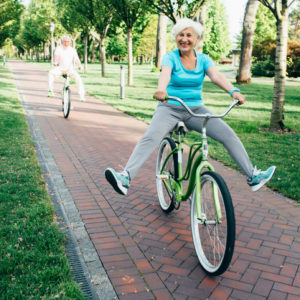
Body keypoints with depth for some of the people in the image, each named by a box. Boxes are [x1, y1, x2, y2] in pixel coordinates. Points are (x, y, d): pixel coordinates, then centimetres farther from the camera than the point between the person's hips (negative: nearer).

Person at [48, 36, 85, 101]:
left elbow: (76, 59, -12)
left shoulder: (72, 50, 0)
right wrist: (55, 62, -39)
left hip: (70, 69, 0)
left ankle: (82, 96, -21)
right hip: (60, 68, 1)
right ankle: (50, 90, -21)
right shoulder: (59, 48, 0)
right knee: (51, 73, -28)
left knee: (78, 77, -27)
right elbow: (56, 55, -17)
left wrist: (80, 66, -32)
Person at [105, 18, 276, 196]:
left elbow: (217, 76, -15)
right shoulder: (170, 58, -4)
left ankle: (253, 176, -1)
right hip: (170, 109, -3)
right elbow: (165, 74, -27)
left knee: (229, 135, -10)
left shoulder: (203, 59, 4)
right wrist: (161, 89, -50)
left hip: (196, 109, 3)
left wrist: (234, 91, -35)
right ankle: (126, 177, -36)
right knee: (150, 138, -28)